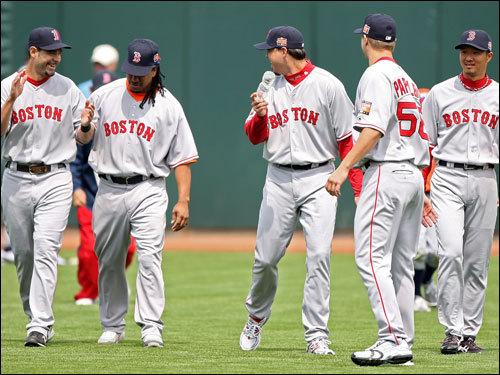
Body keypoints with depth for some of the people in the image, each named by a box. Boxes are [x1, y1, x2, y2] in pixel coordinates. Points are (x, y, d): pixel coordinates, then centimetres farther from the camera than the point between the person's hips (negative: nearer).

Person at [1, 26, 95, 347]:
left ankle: (40, 326, -19)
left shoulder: (68, 89, 6)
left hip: (56, 179, -1)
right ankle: (36, 317, 23)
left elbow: (82, 139, 9)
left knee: (46, 249, -14)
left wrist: (85, 125, -14)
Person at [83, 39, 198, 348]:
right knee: (109, 261, 9)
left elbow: (182, 158, 2)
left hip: (148, 191, -2)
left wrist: (183, 200, -7)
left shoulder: (169, 106, 3)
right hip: (109, 190, 3)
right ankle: (113, 326, 21)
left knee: (149, 258, -16)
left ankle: (151, 326, -17)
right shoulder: (105, 96, 7)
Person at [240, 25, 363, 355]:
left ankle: (317, 336, -9)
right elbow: (255, 137, 6)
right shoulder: (270, 86, 10)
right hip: (279, 180, 4)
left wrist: (359, 187, -9)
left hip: (318, 179, -3)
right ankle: (256, 318, 28)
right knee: (266, 257, 3)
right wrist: (260, 115, -17)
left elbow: (347, 140, -3)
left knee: (319, 256, -12)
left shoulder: (328, 86, -4)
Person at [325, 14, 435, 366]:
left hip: (386, 173, -9)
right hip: (414, 175, 9)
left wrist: (344, 168, -25)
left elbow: (375, 130, -21)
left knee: (372, 257, -12)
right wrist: (421, 196, 25)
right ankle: (404, 345, 9)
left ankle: (393, 340, -21)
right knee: (401, 264, 10)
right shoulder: (408, 80, 20)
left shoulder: (376, 75, -8)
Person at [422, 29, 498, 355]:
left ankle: (469, 334, 8)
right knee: (451, 253, -16)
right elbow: (424, 145, 7)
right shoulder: (440, 94, 6)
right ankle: (452, 331, -16)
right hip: (447, 178, -2)